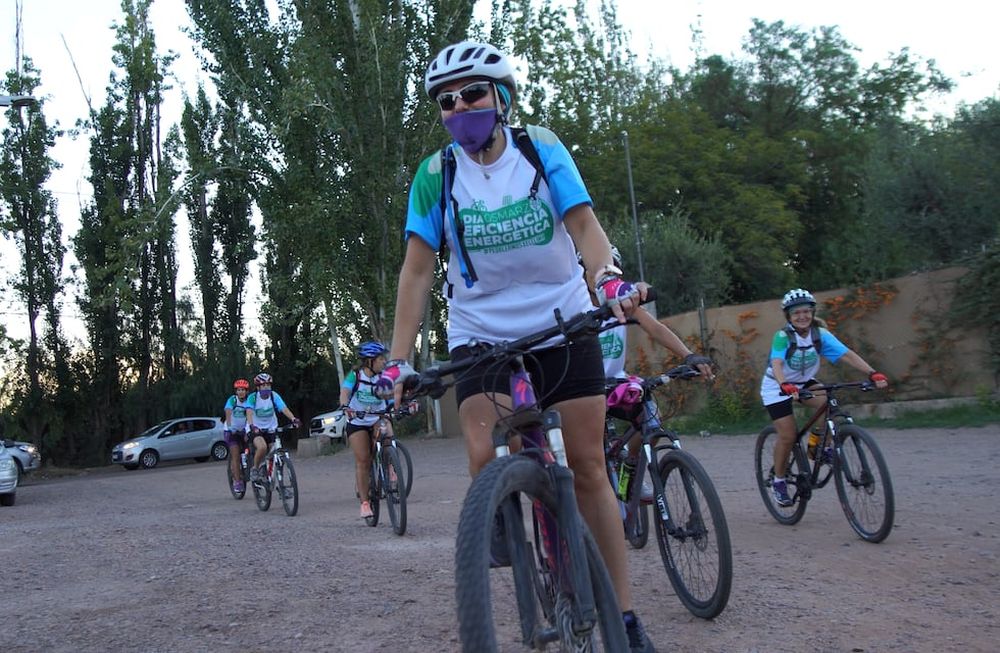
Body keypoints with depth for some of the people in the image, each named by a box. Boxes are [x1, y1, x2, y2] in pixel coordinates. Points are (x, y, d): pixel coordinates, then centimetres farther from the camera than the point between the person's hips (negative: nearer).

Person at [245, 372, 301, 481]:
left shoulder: (274, 396, -8)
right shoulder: (252, 397, -13)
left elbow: (284, 408, -22)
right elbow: (249, 412, -28)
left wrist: (294, 419, -39)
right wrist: (251, 425, -47)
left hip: (270, 429, 3)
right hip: (256, 429, -3)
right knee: (262, 447, -31)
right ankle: (254, 468, -6)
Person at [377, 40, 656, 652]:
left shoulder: (542, 148, -3)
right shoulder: (436, 174, -3)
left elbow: (582, 222, -13)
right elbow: (418, 269, -6)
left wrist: (610, 277, -35)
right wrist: (399, 360, -15)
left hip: (562, 322, 0)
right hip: (481, 333, 0)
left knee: (590, 469, 1)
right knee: (486, 458, -23)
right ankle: (497, 534, 8)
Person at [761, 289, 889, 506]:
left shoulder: (820, 334, -14)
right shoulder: (783, 336, -25)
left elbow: (847, 354, -24)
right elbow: (776, 364, -39)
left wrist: (872, 373, -37)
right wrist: (785, 385, -58)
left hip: (804, 382, 4)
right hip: (777, 387, -4)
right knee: (788, 436, -12)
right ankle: (779, 481, 10)